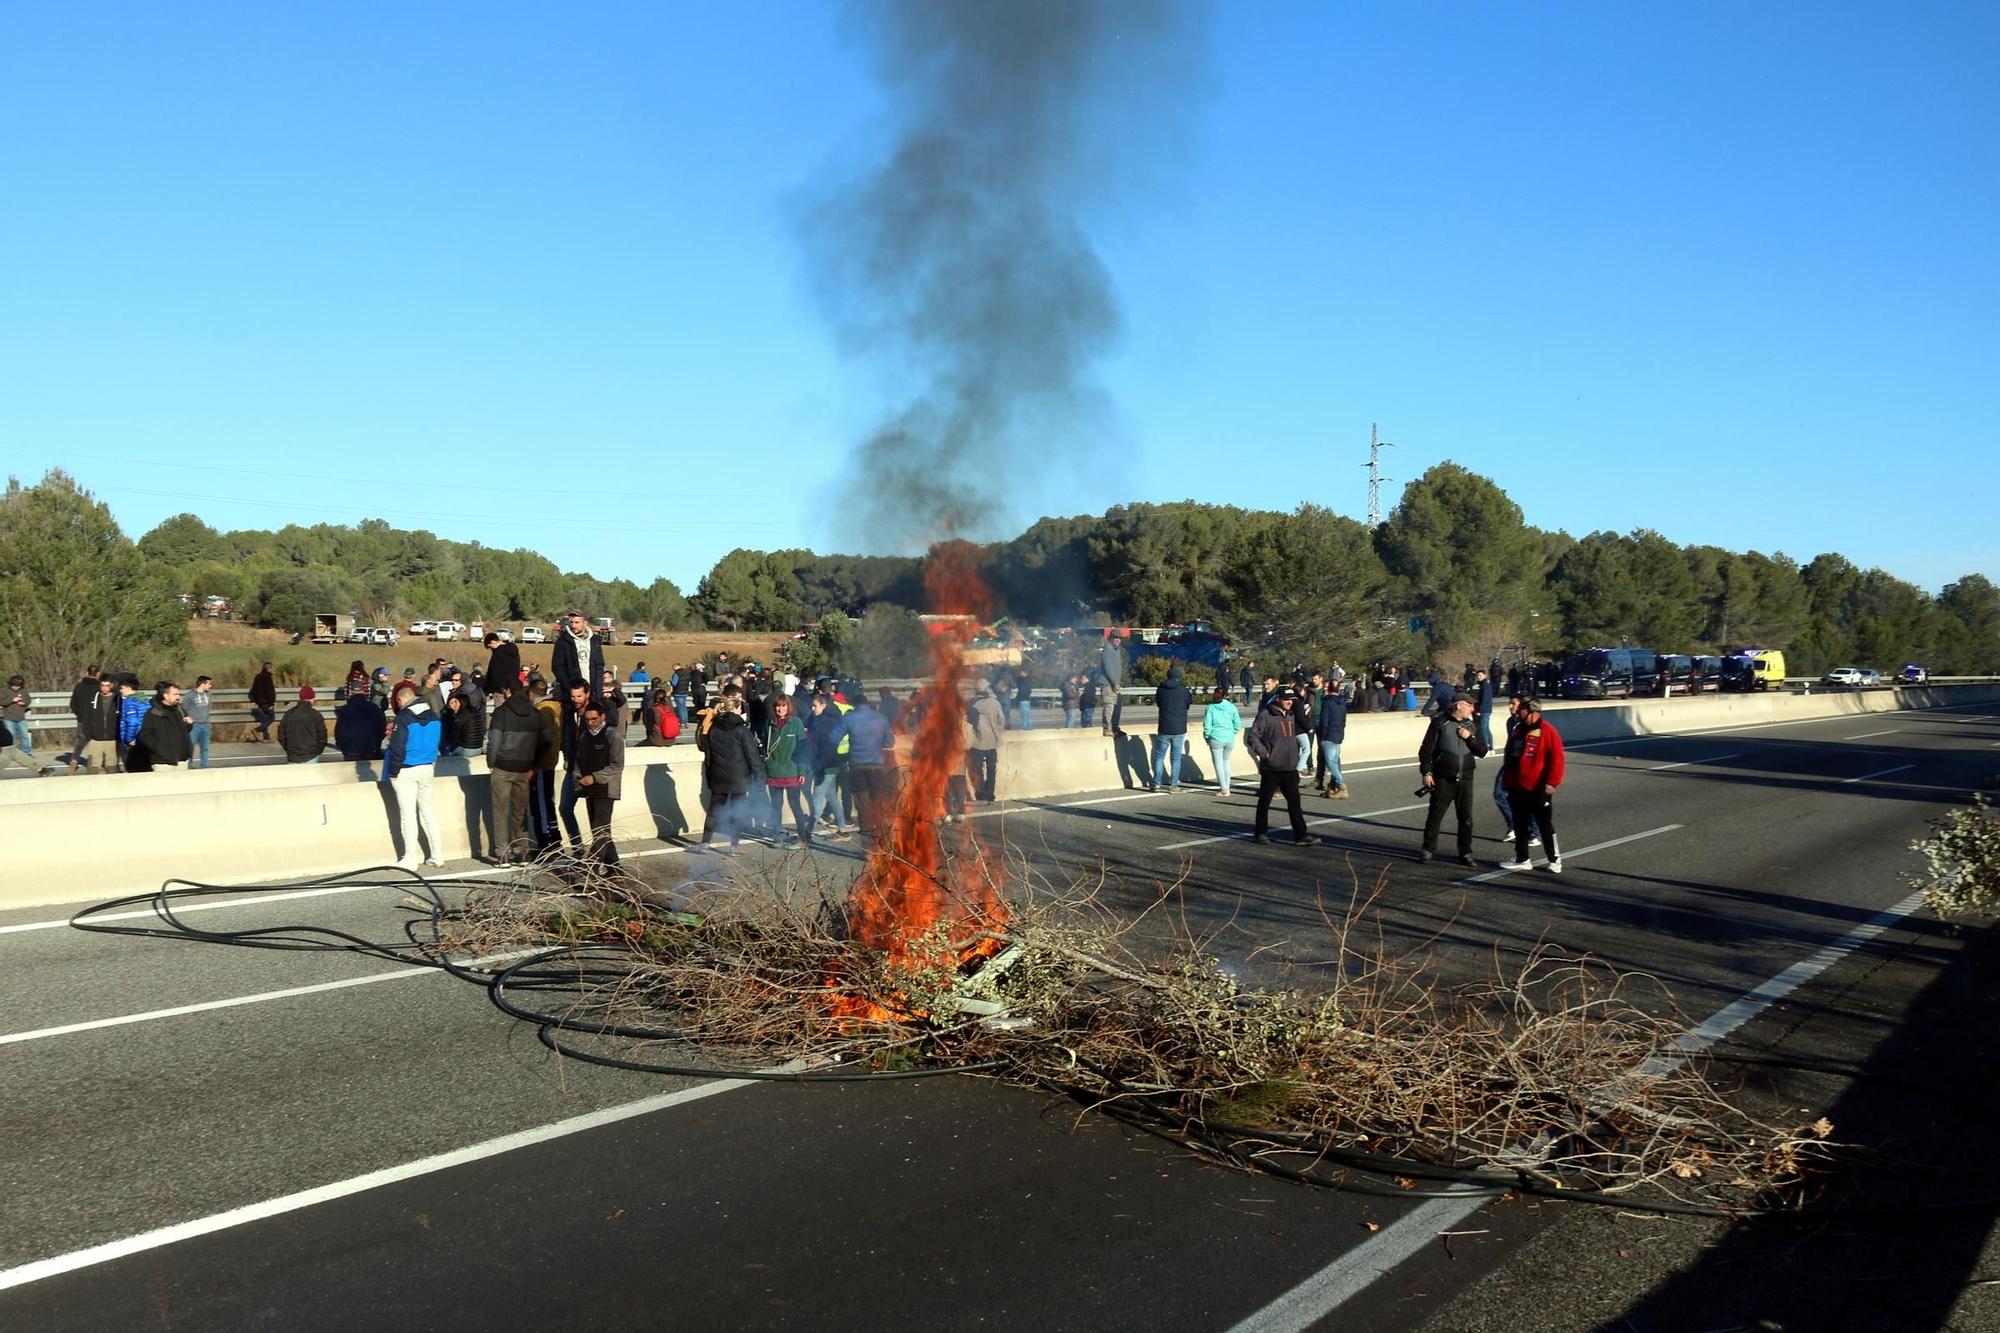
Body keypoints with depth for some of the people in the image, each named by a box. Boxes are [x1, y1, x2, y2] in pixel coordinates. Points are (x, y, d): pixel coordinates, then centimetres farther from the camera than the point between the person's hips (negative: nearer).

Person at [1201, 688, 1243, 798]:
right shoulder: (1232, 707, 1)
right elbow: (1238, 725, 3)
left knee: (1218, 763, 3)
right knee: (1226, 762, 18)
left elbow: (1207, 725, -8)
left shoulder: (1210, 708, -7)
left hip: (1216, 739, -3)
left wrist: (1206, 737, 6)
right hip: (1230, 739, 3)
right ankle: (1227, 787, 19)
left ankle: (1224, 789, -1)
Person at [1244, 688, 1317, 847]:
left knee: (1294, 801, 2)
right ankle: (1261, 833, 19)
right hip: (1271, 768, -5)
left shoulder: (1291, 715, 13)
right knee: (1264, 801, 7)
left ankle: (1301, 835, 2)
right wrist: (1262, 752, -17)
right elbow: (1253, 735, -10)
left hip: (1290, 768, 5)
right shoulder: (1265, 715, -9)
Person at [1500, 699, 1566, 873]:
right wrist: (1508, 781, 20)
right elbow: (1509, 757, 20)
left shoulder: (1547, 731, -12)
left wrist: (1552, 782, -19)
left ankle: (1554, 860, 13)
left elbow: (1556, 758, -15)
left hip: (1538, 789, -7)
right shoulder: (1519, 730, 13)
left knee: (1545, 825, 2)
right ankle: (1521, 859, 20)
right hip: (1517, 788, 7)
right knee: (1520, 826, 11)